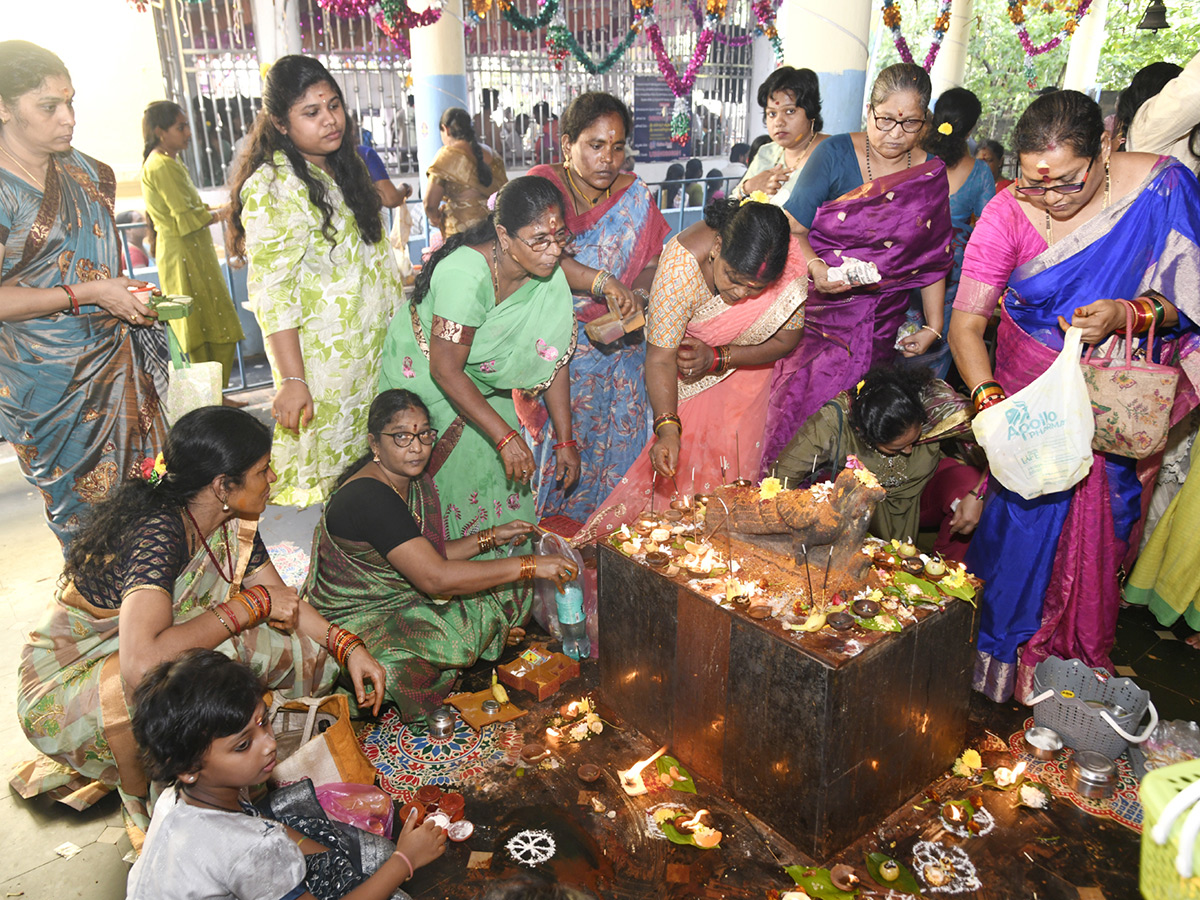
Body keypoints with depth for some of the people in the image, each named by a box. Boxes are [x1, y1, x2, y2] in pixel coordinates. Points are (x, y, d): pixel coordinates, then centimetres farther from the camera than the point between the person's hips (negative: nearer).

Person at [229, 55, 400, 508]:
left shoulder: (344, 166, 11)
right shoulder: (273, 187, -17)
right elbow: (271, 291, -22)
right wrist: (291, 380, -26)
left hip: (373, 347, 8)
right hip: (321, 356, -8)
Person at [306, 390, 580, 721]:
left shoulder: (414, 482, 2)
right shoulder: (369, 497, -28)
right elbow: (435, 578, -33)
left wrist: (491, 537, 2)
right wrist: (529, 565, -31)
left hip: (406, 600, 9)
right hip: (359, 622, -9)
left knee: (511, 591, 0)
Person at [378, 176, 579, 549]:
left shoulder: (549, 274, -18)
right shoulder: (466, 275, -37)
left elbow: (554, 357, -10)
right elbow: (445, 371, -33)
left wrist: (565, 440, -10)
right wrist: (505, 437, -36)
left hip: (482, 383, 6)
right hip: (423, 375, -5)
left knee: (501, 477, 6)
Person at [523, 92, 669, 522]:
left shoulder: (634, 193, 5)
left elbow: (655, 257, 6)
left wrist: (637, 295, -16)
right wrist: (603, 282, -32)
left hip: (621, 346, 4)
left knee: (618, 446, 6)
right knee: (561, 447, -3)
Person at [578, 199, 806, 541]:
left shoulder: (791, 266, -30)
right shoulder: (683, 263, -38)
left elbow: (786, 339, -15)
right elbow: (660, 359, -36)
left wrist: (717, 358, -27)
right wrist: (667, 428, -48)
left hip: (745, 363, 2)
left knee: (732, 461, -1)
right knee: (674, 463, -6)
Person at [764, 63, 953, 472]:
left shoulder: (932, 174, 5)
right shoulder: (834, 154, -4)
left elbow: (933, 258, 12)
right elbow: (792, 228, -6)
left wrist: (933, 325, 9)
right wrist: (815, 268, -25)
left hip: (880, 328, 2)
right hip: (817, 313, -2)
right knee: (797, 412, -2)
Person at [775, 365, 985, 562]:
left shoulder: (936, 401, -30)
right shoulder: (835, 420, -32)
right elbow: (780, 479, -28)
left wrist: (976, 495, -36)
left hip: (923, 498, 1)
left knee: (968, 479, -30)